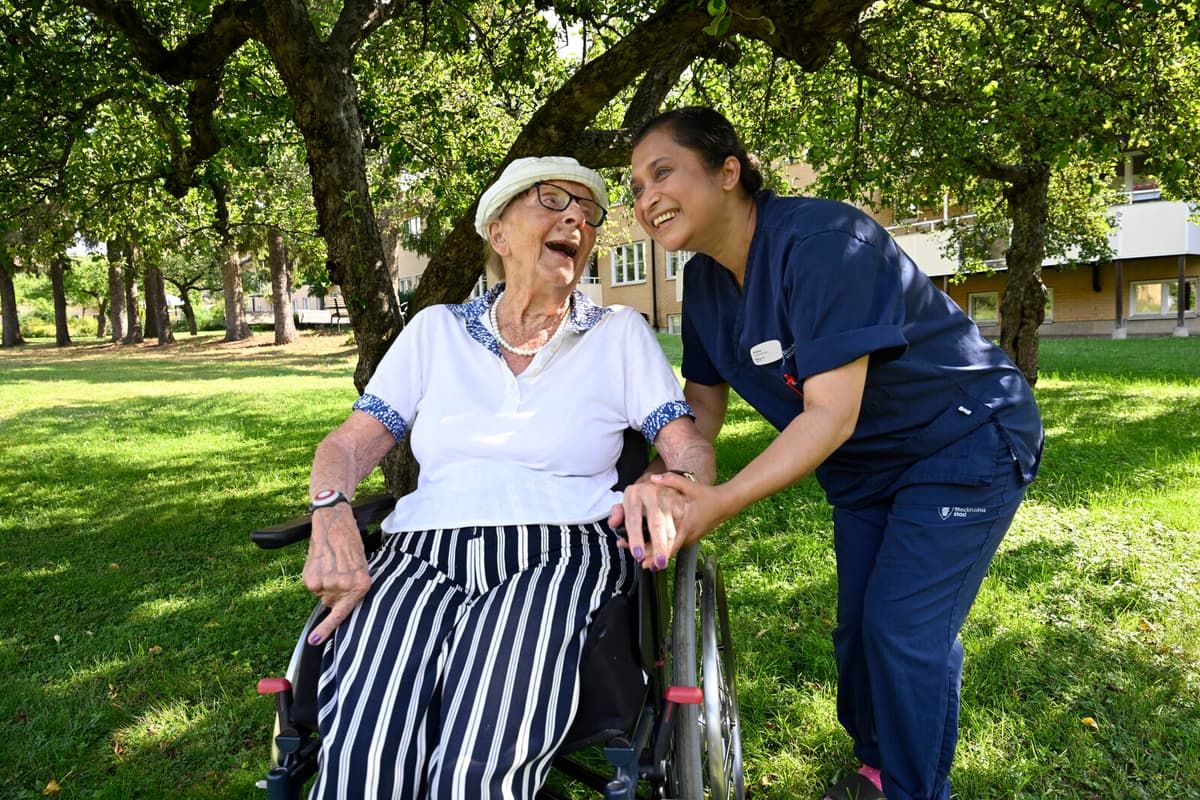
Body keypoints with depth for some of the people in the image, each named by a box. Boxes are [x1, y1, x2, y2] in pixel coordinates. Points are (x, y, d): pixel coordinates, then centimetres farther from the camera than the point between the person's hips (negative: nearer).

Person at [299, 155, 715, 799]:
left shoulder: (621, 334, 13)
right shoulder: (436, 330, 16)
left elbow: (691, 449, 6)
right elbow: (349, 443, 12)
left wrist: (671, 490, -18)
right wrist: (332, 514, -10)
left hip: (562, 554, -1)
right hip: (422, 554, 2)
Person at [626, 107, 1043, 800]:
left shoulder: (822, 241, -31)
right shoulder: (705, 278, -5)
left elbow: (831, 413, -34)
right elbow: (702, 405, 0)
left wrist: (724, 501, -40)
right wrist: (654, 487, -16)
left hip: (966, 443, -7)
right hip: (864, 461, 8)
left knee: (906, 629, -9)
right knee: (859, 627, 13)